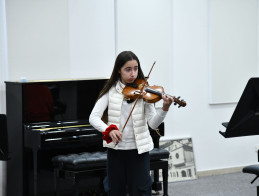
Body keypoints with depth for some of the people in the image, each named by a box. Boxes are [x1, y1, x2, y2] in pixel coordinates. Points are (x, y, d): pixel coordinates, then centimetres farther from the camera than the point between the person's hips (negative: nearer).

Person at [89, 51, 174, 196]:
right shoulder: (110, 91, 0)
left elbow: (153, 124, -10)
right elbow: (94, 117, -8)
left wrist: (165, 109, -28)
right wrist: (109, 130, -26)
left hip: (138, 150, -1)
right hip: (115, 150, 1)